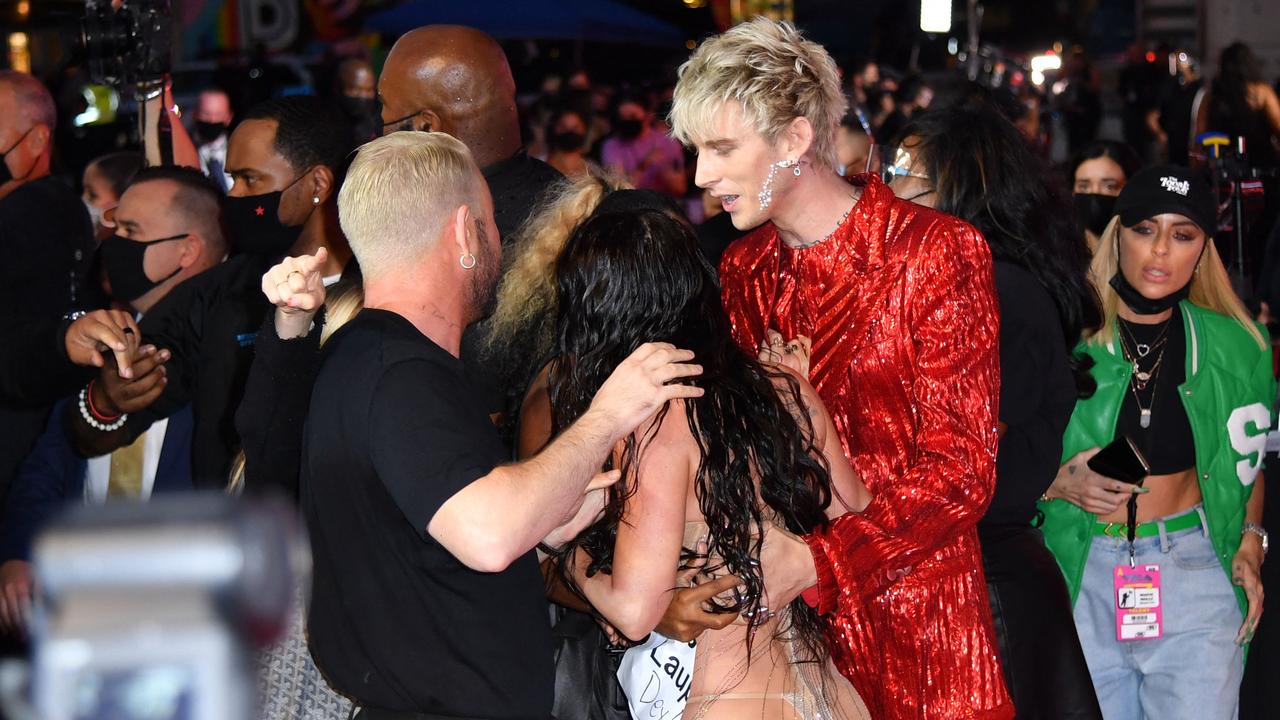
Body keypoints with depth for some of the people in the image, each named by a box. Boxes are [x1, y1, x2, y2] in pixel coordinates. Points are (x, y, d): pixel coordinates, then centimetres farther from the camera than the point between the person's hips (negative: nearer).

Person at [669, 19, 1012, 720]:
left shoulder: (936, 252, -10)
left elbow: (960, 470, -14)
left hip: (915, 615, -4)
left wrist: (814, 561, -26)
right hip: (779, 617, 4)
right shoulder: (741, 270, 8)